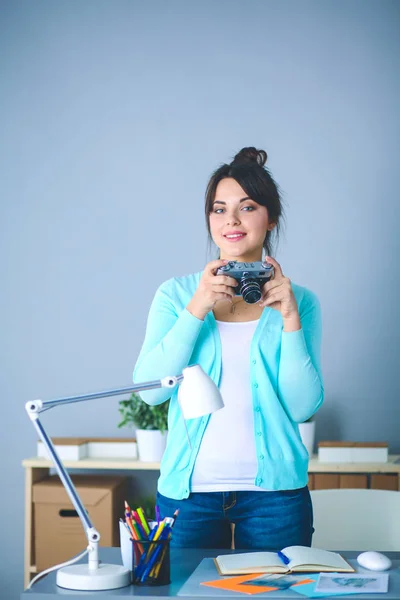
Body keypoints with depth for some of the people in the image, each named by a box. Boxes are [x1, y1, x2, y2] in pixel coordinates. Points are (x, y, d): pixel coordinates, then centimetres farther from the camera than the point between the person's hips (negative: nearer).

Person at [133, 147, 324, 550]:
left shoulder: (299, 301, 4)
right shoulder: (176, 295, 5)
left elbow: (302, 407, -5)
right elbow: (148, 389, -7)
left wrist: (290, 318, -13)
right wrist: (196, 310, -15)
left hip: (273, 492, 0)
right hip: (189, 490, 0)